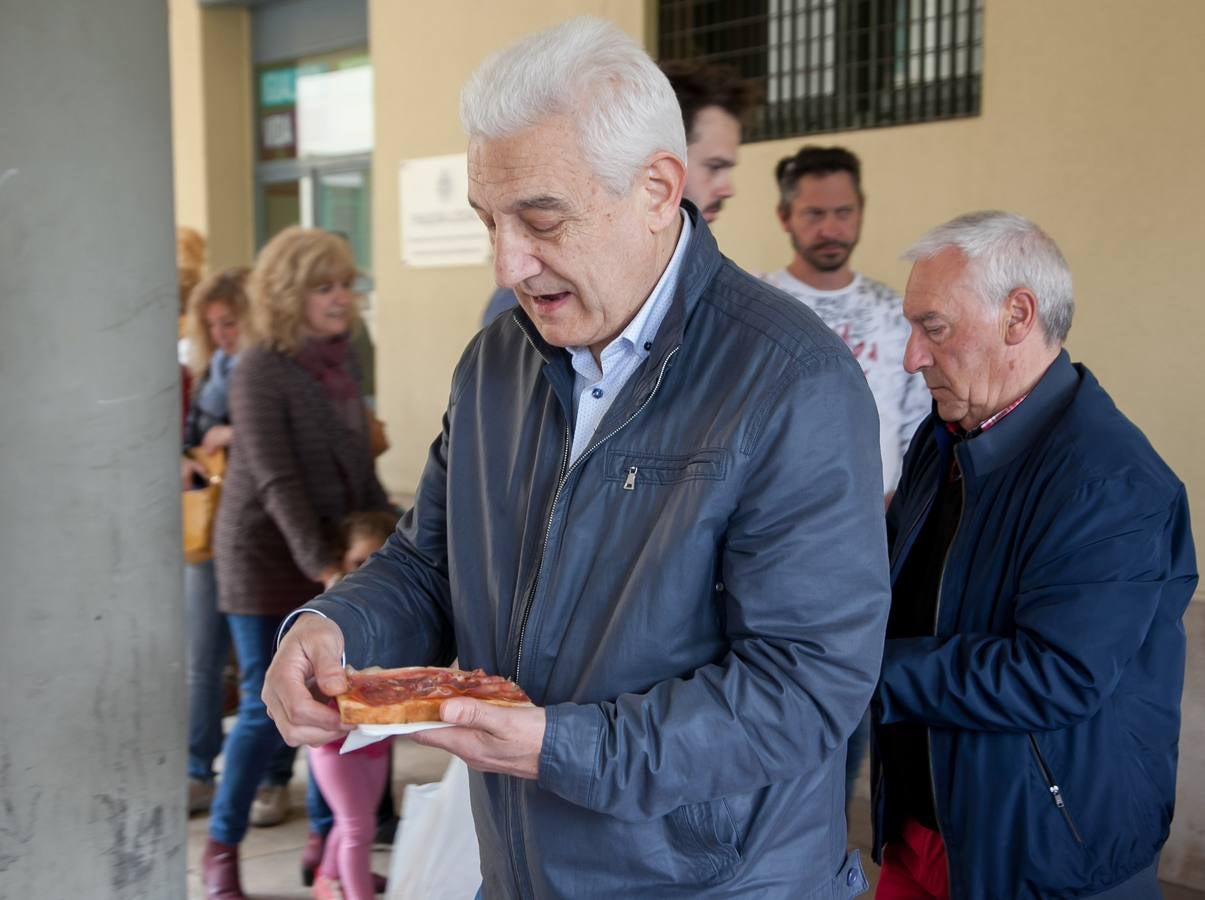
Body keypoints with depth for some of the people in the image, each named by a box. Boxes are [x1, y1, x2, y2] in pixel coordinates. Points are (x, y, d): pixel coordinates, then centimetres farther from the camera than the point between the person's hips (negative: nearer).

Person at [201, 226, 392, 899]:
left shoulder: (342, 358, 7)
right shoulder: (262, 371, -15)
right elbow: (278, 482, -21)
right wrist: (323, 566, -27)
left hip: (333, 549, 6)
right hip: (267, 554, -6)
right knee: (269, 708, -3)